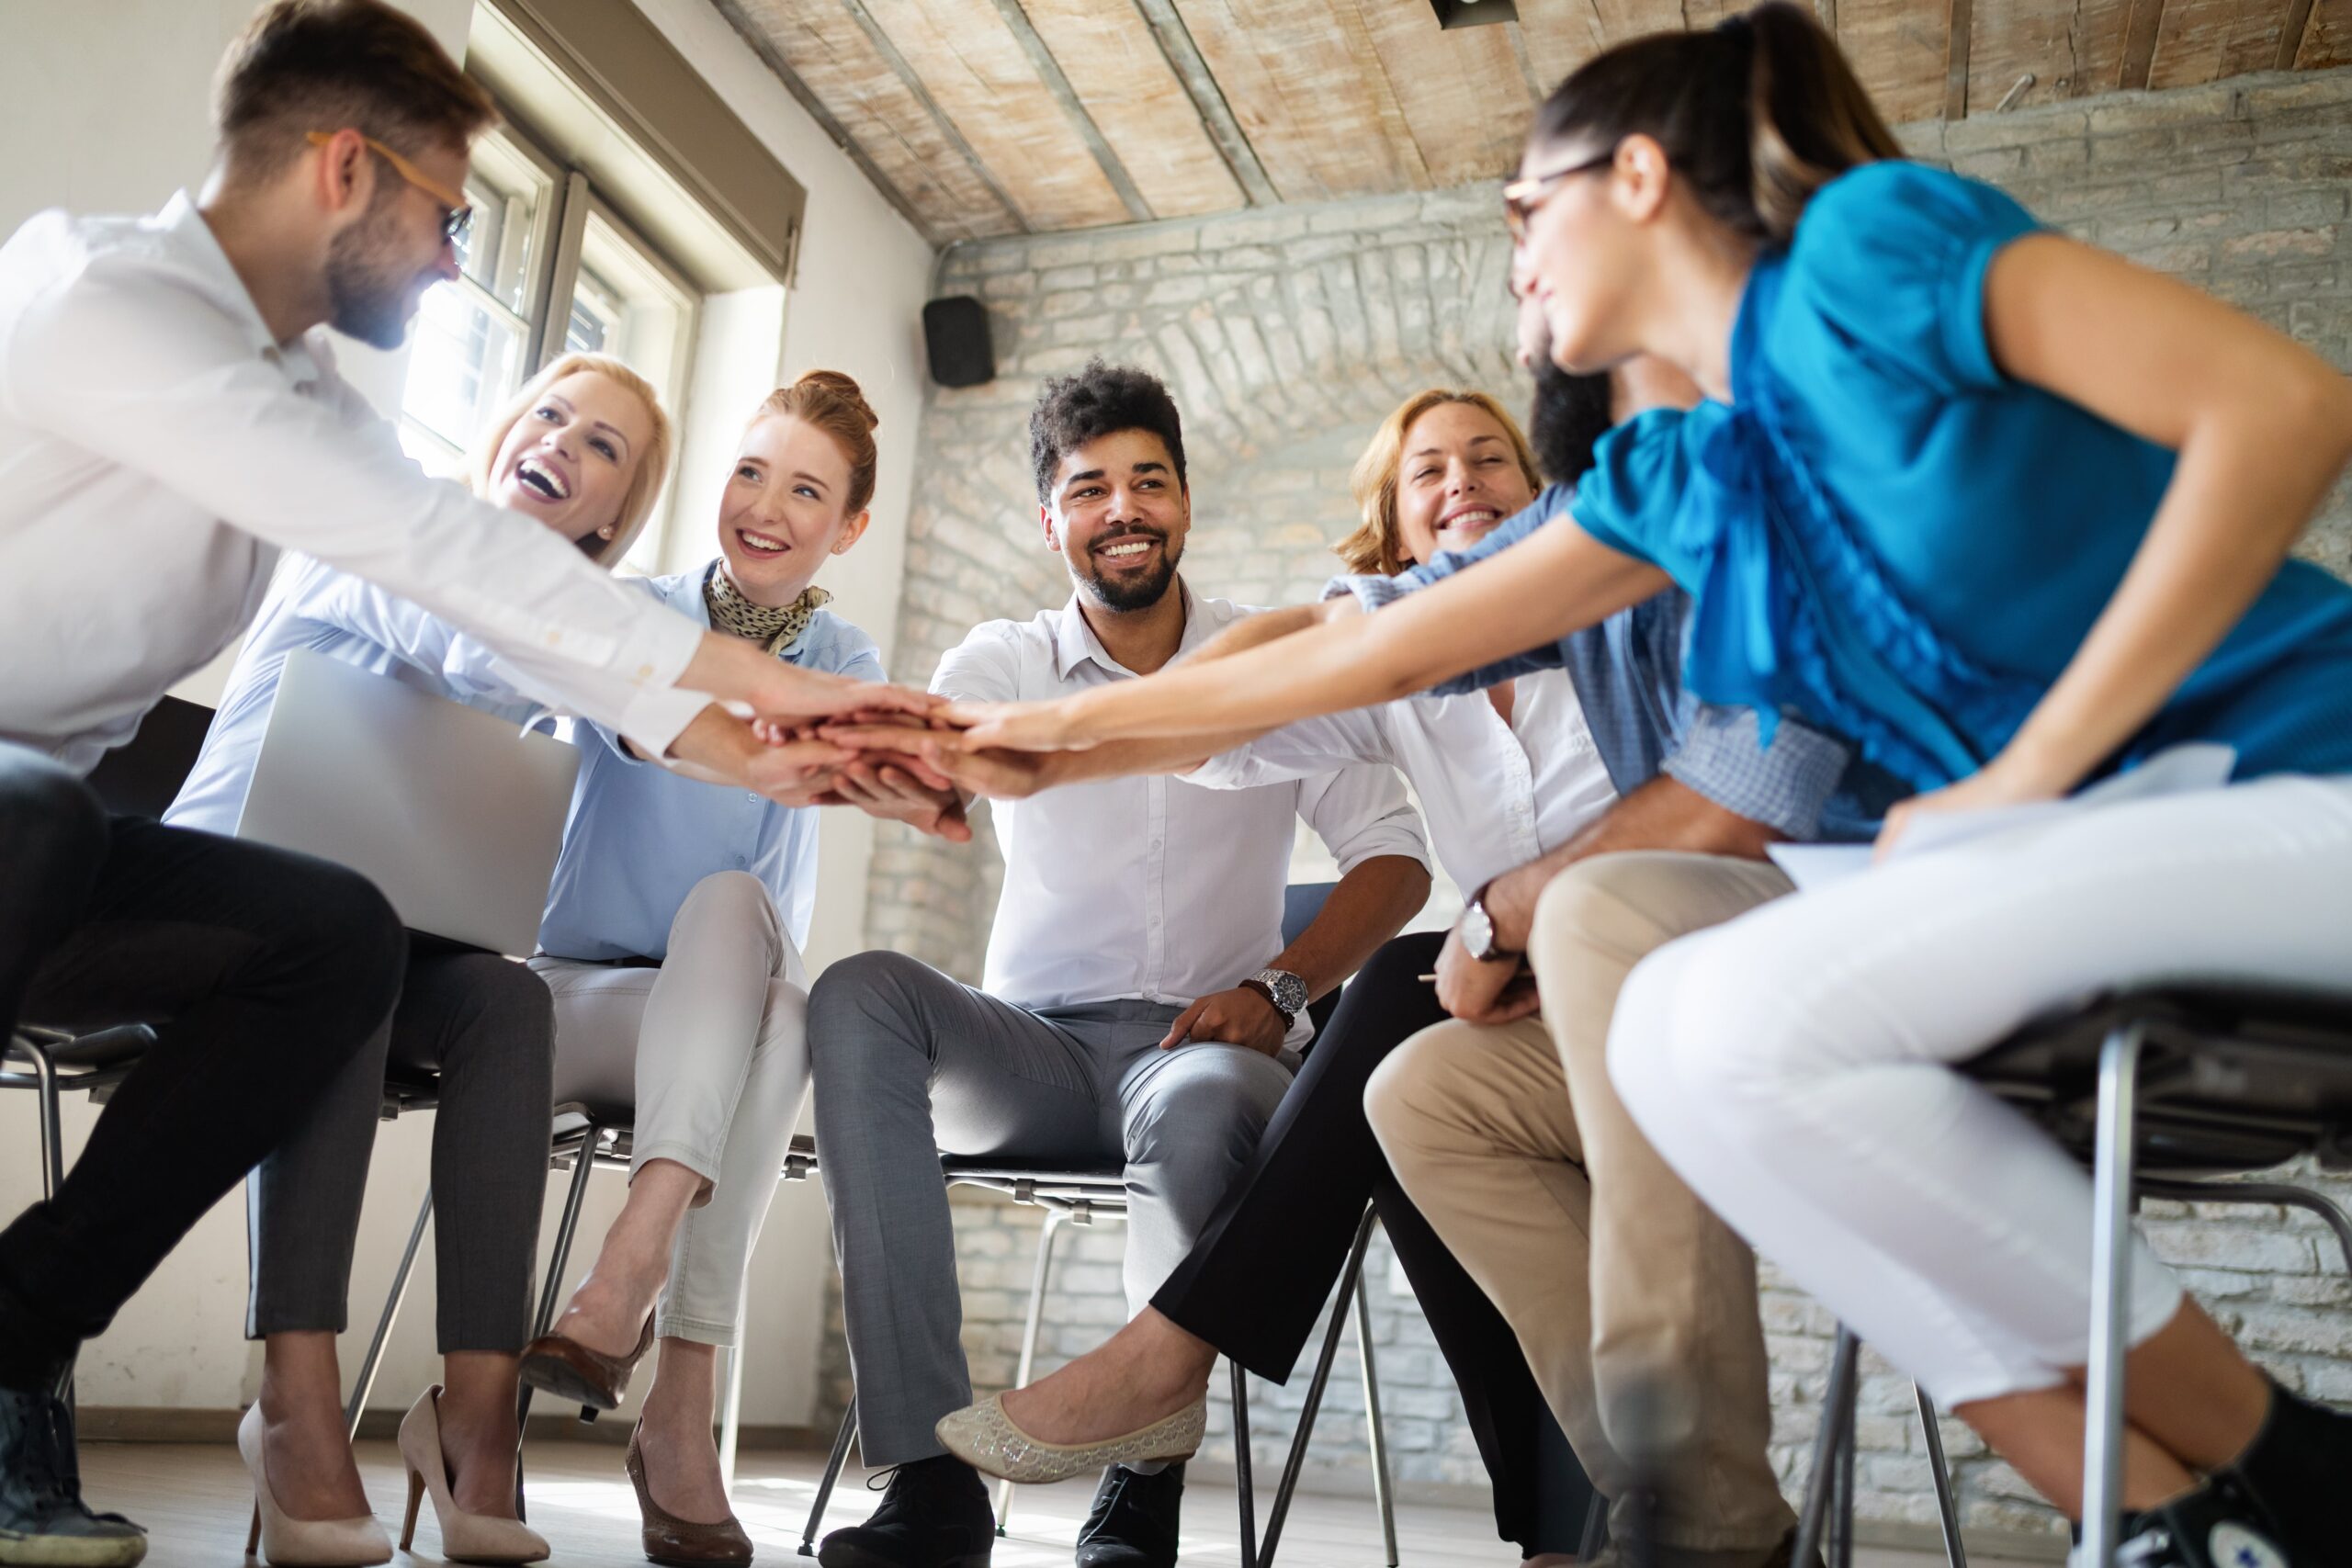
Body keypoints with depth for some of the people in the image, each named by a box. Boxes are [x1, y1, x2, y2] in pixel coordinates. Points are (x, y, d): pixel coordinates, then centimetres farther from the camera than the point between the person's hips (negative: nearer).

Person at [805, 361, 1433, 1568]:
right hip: (1033, 1047, 2)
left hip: (1203, 1048, -2)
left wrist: (1279, 987, -16)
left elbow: (1395, 854, 1)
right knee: (860, 994, -27)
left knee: (1205, 1099, -38)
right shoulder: (1006, 661, 9)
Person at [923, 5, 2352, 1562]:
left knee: (1740, 1019, -24)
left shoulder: (1870, 236, -7)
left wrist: (2031, 769, -17)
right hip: (2101, 849, 7)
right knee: (1672, 1030, -11)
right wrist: (1075, 724, 20)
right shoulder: (1681, 481, 13)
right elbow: (1373, 650, 17)